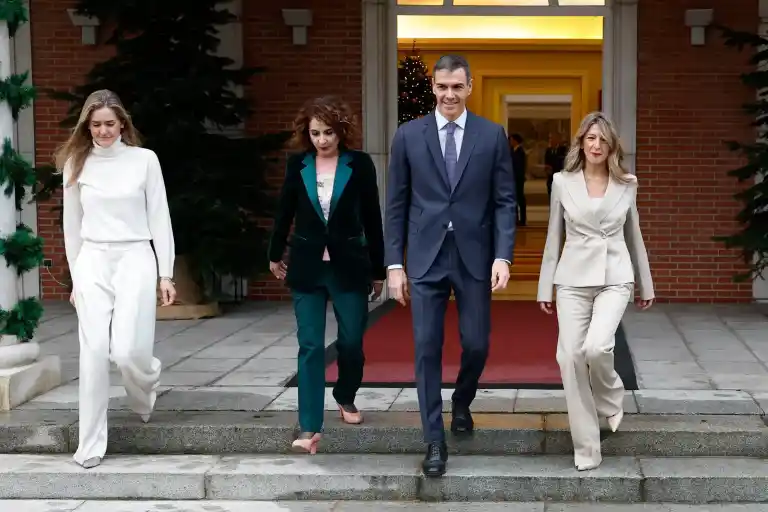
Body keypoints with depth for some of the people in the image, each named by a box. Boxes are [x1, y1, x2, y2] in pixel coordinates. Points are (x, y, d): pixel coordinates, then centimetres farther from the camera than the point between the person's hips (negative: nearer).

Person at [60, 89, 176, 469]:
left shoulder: (144, 160, 0)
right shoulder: (76, 164, 5)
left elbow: (159, 219, 3)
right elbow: (72, 225, 12)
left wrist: (166, 273, 0)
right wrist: (75, 277, 13)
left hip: (135, 260, -2)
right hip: (92, 263, 2)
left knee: (127, 352, -11)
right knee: (94, 352, -6)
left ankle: (146, 382, 28)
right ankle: (91, 444, 3)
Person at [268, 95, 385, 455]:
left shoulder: (360, 164, -5)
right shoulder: (297, 164, 0)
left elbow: (372, 219, 1)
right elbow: (285, 212, 12)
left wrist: (378, 270, 5)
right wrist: (275, 256, 21)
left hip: (349, 266, 0)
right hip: (307, 266, 1)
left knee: (351, 342, 7)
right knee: (310, 346, -3)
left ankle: (345, 398, 36)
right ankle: (310, 428, -4)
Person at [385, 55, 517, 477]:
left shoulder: (492, 135, 2)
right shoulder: (409, 135, 2)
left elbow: (505, 201, 1)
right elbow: (396, 204, 3)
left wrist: (503, 256, -9)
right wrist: (394, 264, -1)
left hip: (475, 257, 0)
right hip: (425, 258, 0)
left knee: (476, 345, 4)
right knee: (427, 348, 0)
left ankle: (462, 402, 36)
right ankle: (434, 440, 9)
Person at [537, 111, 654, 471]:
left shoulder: (626, 184, 4)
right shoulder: (563, 182, 2)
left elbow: (633, 236, 13)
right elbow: (554, 237, 7)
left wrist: (646, 285, 17)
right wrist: (544, 287, 7)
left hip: (614, 278, -1)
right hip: (573, 279, 1)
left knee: (597, 347, -24)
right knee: (570, 357, -6)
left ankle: (610, 397, 11)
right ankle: (586, 449, 7)